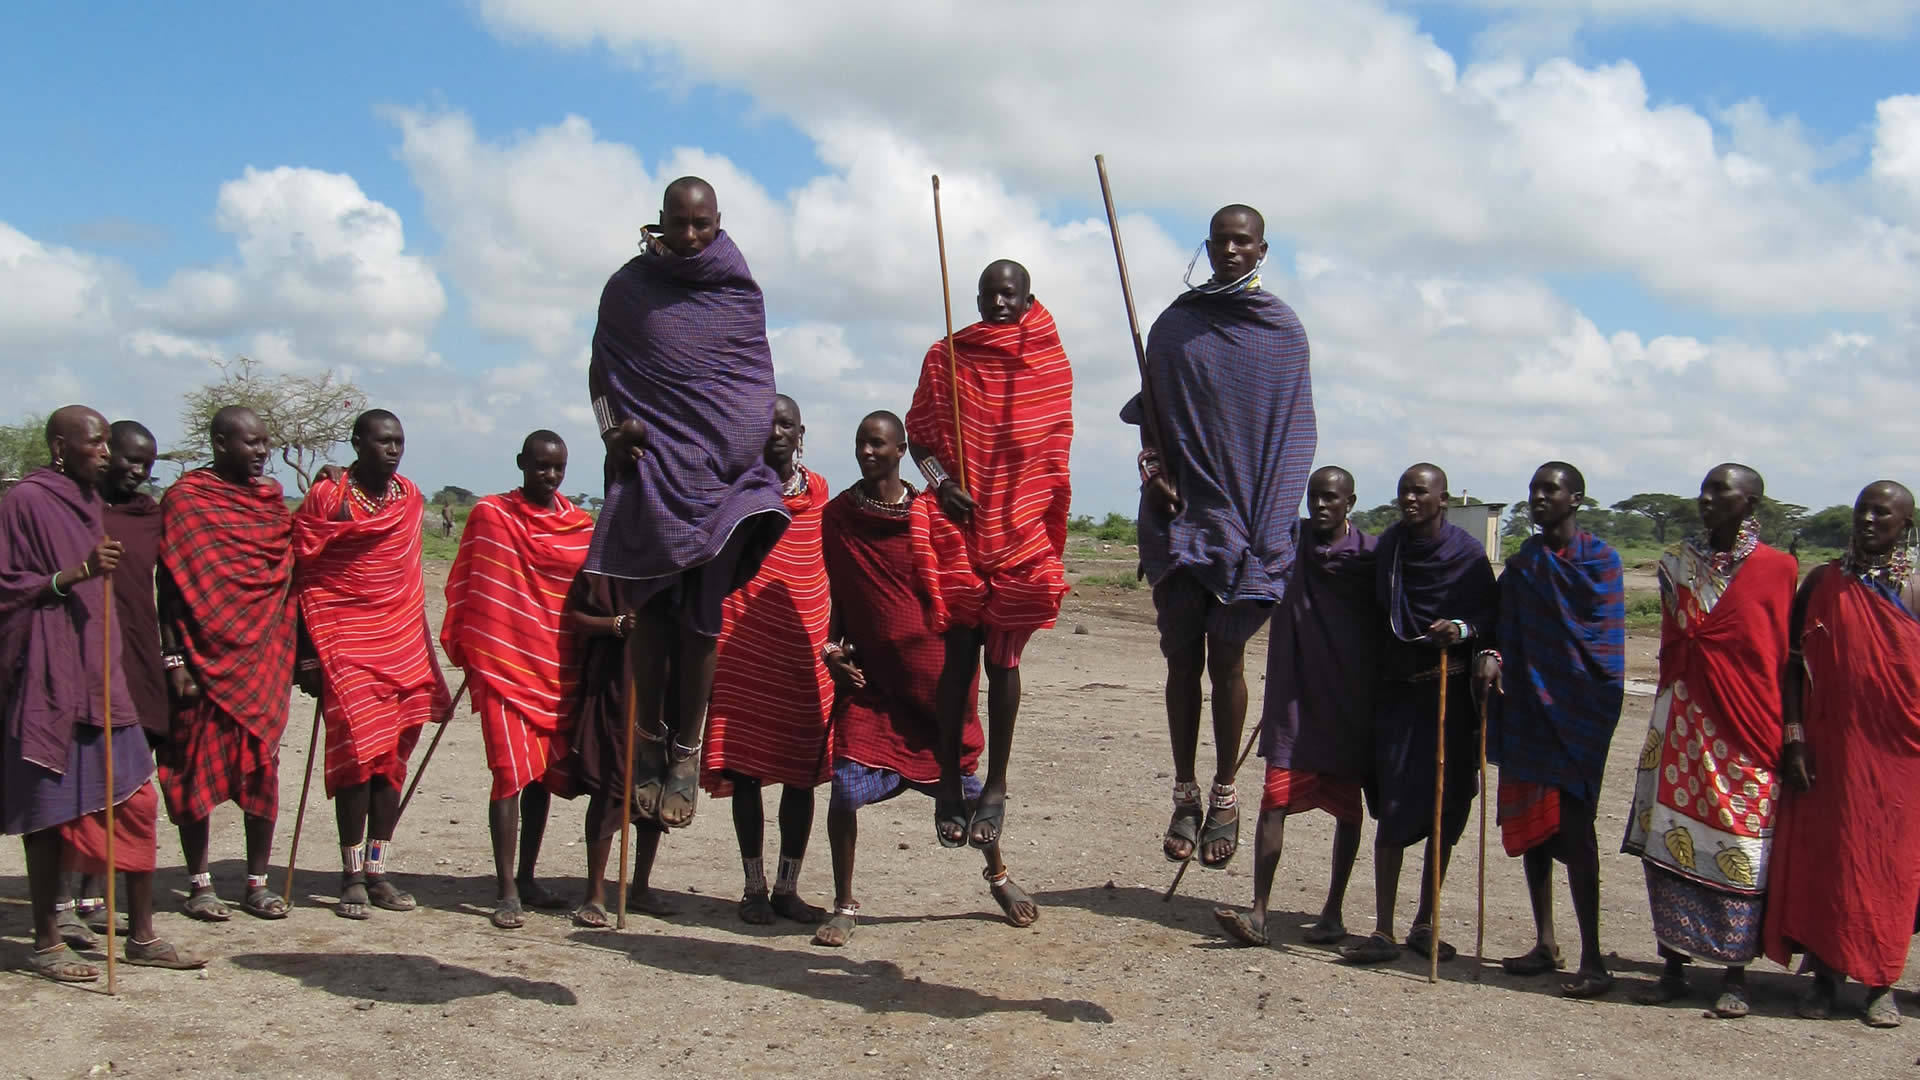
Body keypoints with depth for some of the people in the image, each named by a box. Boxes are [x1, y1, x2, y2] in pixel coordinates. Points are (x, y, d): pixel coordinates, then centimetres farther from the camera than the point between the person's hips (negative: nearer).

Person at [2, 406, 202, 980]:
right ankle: (46, 943, 12)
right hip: (47, 680, -8)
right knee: (50, 812, 0)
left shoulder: (89, 501, 16)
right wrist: (75, 574, -23)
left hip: (100, 678, 8)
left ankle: (141, 935, 15)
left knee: (136, 802, 6)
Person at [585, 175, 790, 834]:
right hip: (650, 463, 0)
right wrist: (611, 429, -3)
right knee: (652, 606, -4)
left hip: (724, 466, 0)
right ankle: (650, 738, 8)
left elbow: (756, 379, 14)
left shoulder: (737, 286, 9)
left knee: (703, 611, -3)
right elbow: (601, 371, 13)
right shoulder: (630, 285, 8)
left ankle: (687, 751, 4)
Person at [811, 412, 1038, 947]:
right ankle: (844, 905, 4)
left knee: (963, 782, 9)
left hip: (932, 673, 0)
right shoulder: (837, 516, 4)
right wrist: (832, 645, -3)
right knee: (846, 785, -12)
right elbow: (840, 597, 13)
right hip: (866, 675, 1)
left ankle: (998, 875, 35)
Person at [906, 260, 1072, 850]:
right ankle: (949, 784, 5)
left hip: (1021, 531, 0)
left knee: (1002, 656, 2)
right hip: (957, 525, 0)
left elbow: (1056, 448, 11)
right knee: (958, 652, -2)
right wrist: (939, 481, -10)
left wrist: (1043, 523, 2)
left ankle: (996, 786, 9)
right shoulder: (946, 358, 7)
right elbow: (917, 431, 8)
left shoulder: (1050, 364, 6)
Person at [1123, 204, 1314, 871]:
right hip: (1180, 514, 2)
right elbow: (1148, 414, 13)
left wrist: (1273, 525, -7)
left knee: (1226, 658, -1)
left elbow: (1294, 430, 3)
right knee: (1182, 656, 3)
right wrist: (1154, 468, -7)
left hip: (1246, 513, -2)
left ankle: (1225, 795, 9)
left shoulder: (1283, 331, 5)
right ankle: (1185, 794, 11)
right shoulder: (1174, 325, 11)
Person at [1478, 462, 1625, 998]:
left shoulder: (1599, 558, -1)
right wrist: (1491, 656, -10)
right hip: (1526, 708, 6)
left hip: (1579, 708, -6)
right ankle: (1545, 944, 20)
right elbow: (1507, 630, 10)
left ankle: (1593, 962, -9)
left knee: (1573, 827, -12)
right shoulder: (1521, 564, 14)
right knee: (1530, 825, 9)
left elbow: (1604, 642, -4)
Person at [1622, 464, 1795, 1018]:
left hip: (1748, 733, -3)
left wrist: (1791, 733, -5)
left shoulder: (1779, 569, -1)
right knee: (1670, 843, 2)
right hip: (1681, 727, 3)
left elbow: (1789, 658, -1)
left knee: (1740, 851, 0)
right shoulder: (1677, 564, 10)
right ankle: (1674, 967, 12)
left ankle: (1735, 977, 9)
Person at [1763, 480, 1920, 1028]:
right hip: (1829, 749, 1)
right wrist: (1793, 737, -5)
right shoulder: (1822, 583, 5)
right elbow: (1794, 664, 4)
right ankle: (1824, 977, 14)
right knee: (1823, 858, 3)